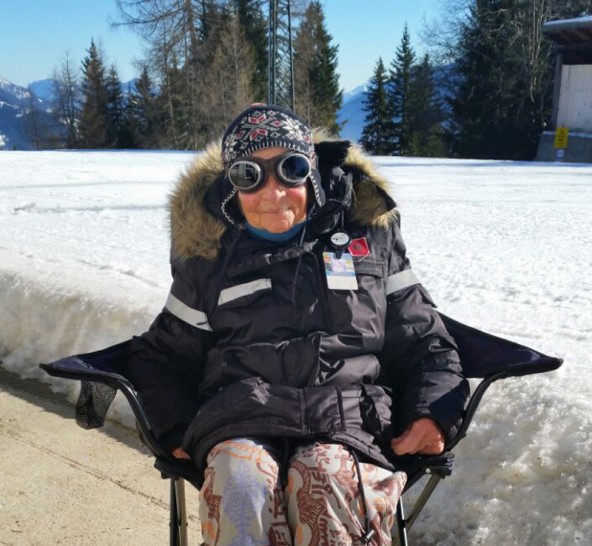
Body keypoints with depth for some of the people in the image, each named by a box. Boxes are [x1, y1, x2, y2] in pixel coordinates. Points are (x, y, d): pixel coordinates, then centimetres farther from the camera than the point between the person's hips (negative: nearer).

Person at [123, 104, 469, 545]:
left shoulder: (371, 236, 15)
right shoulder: (210, 258, 16)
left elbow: (422, 340, 18)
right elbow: (163, 357, 23)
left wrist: (432, 413, 0)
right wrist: (179, 431, 5)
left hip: (348, 416, 0)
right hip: (241, 419, 1)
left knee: (328, 477, -34)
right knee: (240, 477, -34)